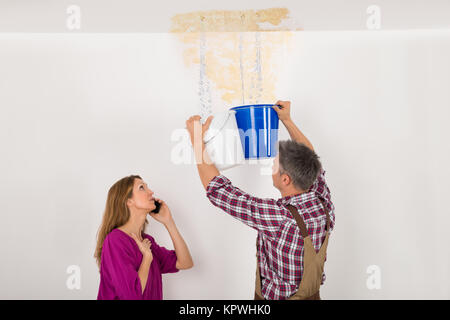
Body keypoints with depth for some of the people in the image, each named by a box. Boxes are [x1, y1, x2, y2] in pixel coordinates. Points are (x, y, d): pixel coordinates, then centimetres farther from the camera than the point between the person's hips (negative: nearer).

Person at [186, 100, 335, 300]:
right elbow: (310, 160, 2)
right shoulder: (324, 203, -17)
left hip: (275, 298, -5)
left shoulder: (279, 217, -33)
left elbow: (217, 189, -27)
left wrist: (197, 140, -18)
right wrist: (287, 120, 9)